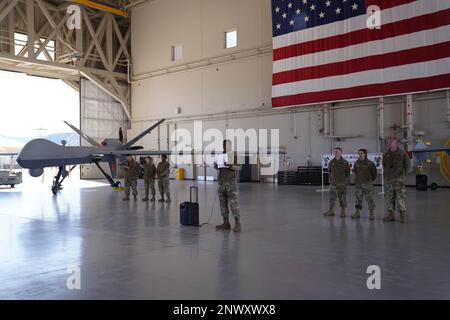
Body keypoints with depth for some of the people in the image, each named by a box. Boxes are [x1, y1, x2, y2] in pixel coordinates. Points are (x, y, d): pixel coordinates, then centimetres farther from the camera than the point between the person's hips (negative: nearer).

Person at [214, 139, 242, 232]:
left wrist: (230, 165, -26)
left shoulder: (234, 155, -1)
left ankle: (237, 224, -6)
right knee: (223, 203, 5)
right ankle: (226, 223, 12)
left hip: (231, 182, -5)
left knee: (233, 203, -9)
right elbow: (216, 168, 17)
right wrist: (215, 165, -6)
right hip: (222, 182, 5)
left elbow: (239, 167, -9)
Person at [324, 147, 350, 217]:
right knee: (332, 197, 3)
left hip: (342, 183, -3)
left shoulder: (345, 162, -4)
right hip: (333, 183, 3)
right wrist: (330, 179, 12)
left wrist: (346, 181, -4)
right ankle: (331, 211, 11)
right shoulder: (331, 162, 6)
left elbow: (348, 173, 0)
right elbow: (329, 171, 17)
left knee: (342, 198, 3)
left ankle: (343, 212, 12)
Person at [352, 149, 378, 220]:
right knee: (358, 198, 7)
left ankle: (371, 214, 5)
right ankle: (357, 213, 12)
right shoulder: (356, 163, 4)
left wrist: (371, 180, 8)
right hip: (358, 183, 4)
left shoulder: (370, 163, -8)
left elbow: (374, 173, 3)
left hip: (367, 183, -4)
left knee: (370, 198, -1)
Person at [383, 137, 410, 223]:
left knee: (400, 196, -8)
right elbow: (384, 165, 22)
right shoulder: (386, 154, 9)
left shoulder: (402, 154, -2)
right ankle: (391, 214, 15)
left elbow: (407, 165, 2)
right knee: (389, 196, 7)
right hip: (389, 179, 5)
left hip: (399, 178, -5)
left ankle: (403, 214, -4)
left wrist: (403, 174, -1)